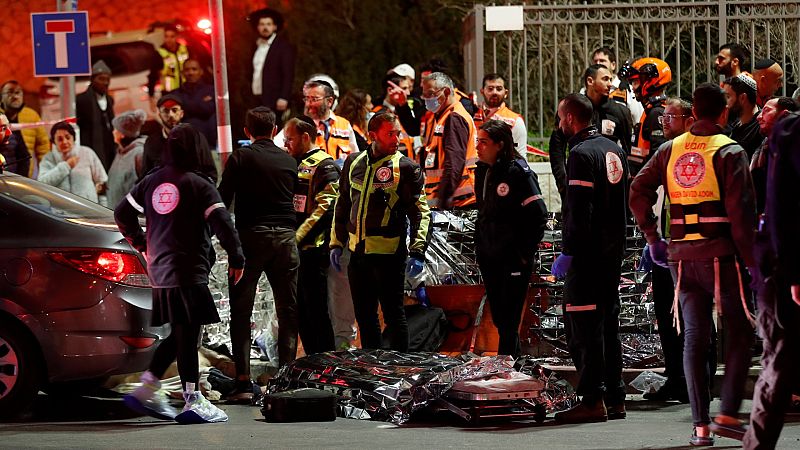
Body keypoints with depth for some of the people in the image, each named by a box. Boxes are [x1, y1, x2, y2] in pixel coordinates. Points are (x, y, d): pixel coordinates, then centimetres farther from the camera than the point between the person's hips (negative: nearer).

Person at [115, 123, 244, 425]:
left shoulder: (152, 182, 11)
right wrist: (236, 258, -5)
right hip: (189, 270, -7)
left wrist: (140, 244, 30)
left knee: (180, 335, 16)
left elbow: (122, 214, 18)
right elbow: (222, 222, -14)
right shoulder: (198, 185, -8)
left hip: (159, 270, 7)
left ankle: (147, 388, 14)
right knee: (187, 335, -6)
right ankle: (193, 402, -5)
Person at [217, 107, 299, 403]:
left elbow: (223, 199, -4)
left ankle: (243, 380, -7)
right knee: (288, 311, 9)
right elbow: (296, 200, 15)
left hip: (251, 235, -3)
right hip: (285, 237, 3)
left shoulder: (240, 158, -1)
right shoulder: (289, 161, 10)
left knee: (241, 311, 1)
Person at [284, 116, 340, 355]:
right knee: (300, 310, 11)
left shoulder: (324, 166, -8)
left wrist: (298, 237, -20)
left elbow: (324, 208, -17)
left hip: (312, 248, -9)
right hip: (293, 250, 9)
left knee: (316, 310, -6)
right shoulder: (295, 165, 19)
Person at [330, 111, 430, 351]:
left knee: (393, 313, 0)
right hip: (358, 251, 5)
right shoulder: (354, 163, 9)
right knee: (364, 314, 13)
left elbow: (420, 212, -8)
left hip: (389, 253, -5)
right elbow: (342, 205, 19)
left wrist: (417, 252, -18)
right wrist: (336, 243, 16)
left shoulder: (405, 167, -6)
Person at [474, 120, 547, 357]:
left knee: (508, 320, -6)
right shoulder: (482, 170, 9)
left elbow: (538, 216, -15)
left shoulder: (518, 172, -15)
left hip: (513, 259, -8)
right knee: (498, 319, 13)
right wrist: (479, 246, 15)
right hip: (489, 257, 8)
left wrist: (525, 253, -14)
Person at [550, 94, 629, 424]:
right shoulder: (613, 150, 14)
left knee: (583, 325, -6)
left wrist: (567, 252, -18)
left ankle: (592, 400, -9)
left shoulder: (582, 154, -14)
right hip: (614, 249, 9)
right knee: (608, 323, 13)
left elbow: (579, 211, -20)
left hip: (588, 251, -9)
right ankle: (614, 398, 16)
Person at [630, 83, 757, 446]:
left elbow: (638, 192, 2)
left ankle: (700, 425, 5)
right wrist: (750, 259, -8)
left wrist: (652, 238, 9)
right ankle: (727, 414, -4)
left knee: (694, 336, 7)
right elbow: (739, 211, -12)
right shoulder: (729, 152, -6)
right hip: (720, 254, -4)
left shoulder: (671, 150, 9)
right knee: (739, 332, 6)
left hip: (682, 256, 4)